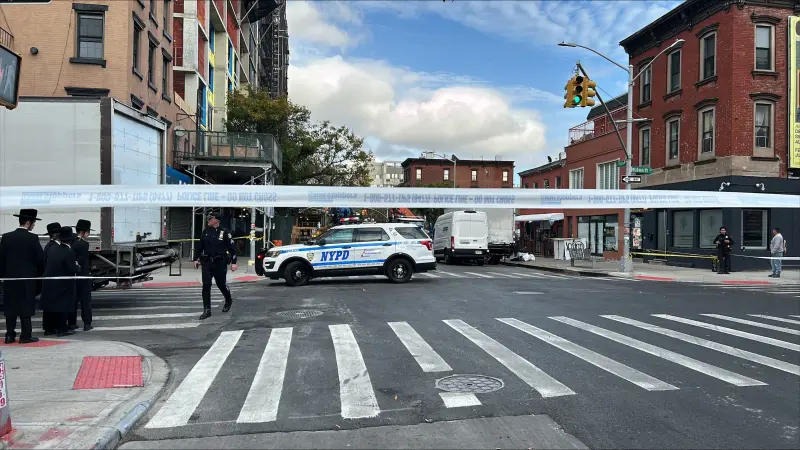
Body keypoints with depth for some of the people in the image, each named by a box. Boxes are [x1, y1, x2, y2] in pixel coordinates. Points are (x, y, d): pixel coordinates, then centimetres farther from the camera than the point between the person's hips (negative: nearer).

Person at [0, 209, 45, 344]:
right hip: (27, 277, -4)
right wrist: (39, 274, 7)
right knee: (25, 306, 1)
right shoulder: (32, 238, -11)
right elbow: (40, 258, -9)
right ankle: (26, 335, 2)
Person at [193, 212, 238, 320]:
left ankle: (228, 301, 38)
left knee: (221, 284, 9)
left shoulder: (224, 232, -5)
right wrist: (196, 259, 9)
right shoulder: (206, 231, 7)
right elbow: (199, 246, 14)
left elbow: (232, 248, -4)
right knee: (206, 286, -4)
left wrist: (233, 262, -8)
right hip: (207, 263, 3)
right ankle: (207, 310, 1)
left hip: (220, 263, -3)